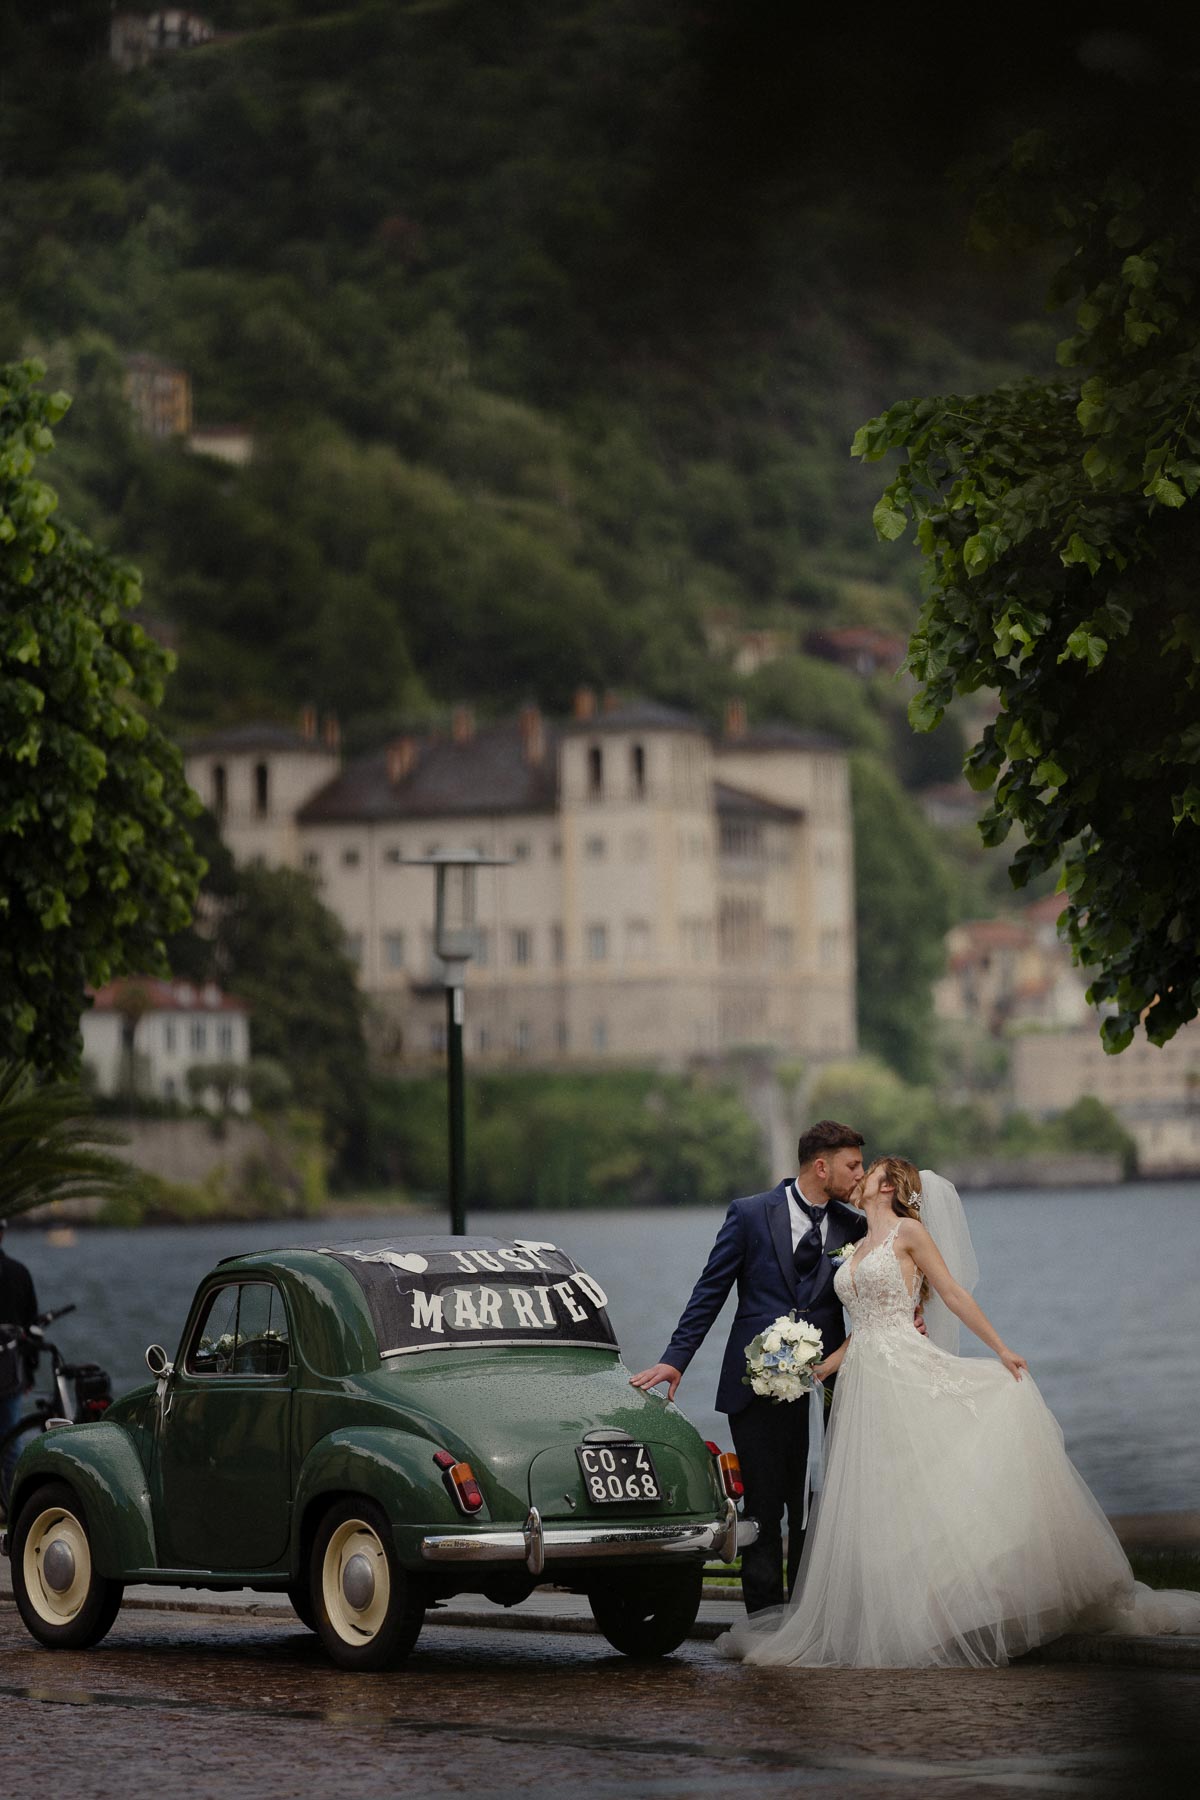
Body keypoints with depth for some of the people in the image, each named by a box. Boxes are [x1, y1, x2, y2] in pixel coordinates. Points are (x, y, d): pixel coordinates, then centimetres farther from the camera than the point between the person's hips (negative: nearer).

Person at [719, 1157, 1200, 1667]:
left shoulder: (908, 1232, 0)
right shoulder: (858, 1247, 20)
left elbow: (953, 1293, -3)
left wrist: (1000, 1349, -7)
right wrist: (824, 1366, 11)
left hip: (906, 1373, -7)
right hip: (863, 1381, 7)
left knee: (920, 1491, -11)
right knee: (872, 1498, 3)